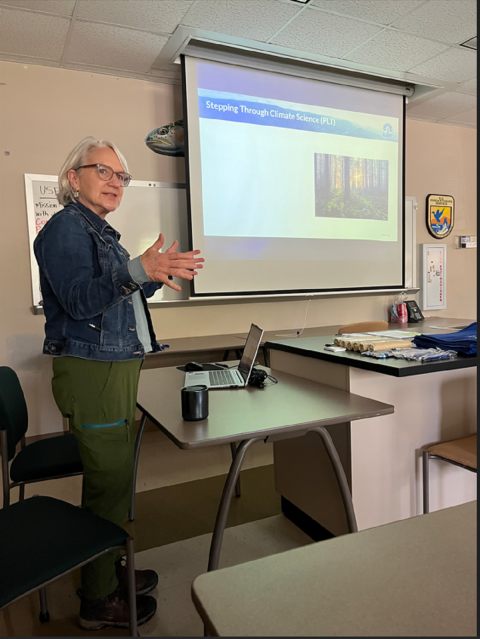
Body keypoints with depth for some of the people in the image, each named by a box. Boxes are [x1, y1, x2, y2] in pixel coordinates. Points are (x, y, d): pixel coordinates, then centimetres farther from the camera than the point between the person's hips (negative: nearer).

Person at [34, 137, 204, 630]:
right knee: (108, 483, -1)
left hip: (116, 370, 10)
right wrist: (139, 270, -34)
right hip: (90, 372, -9)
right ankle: (99, 600, 18)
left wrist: (157, 277, 14)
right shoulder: (65, 227, -10)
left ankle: (110, 569, 35)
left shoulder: (100, 231, 19)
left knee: (114, 478, 17)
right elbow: (80, 300, -23)